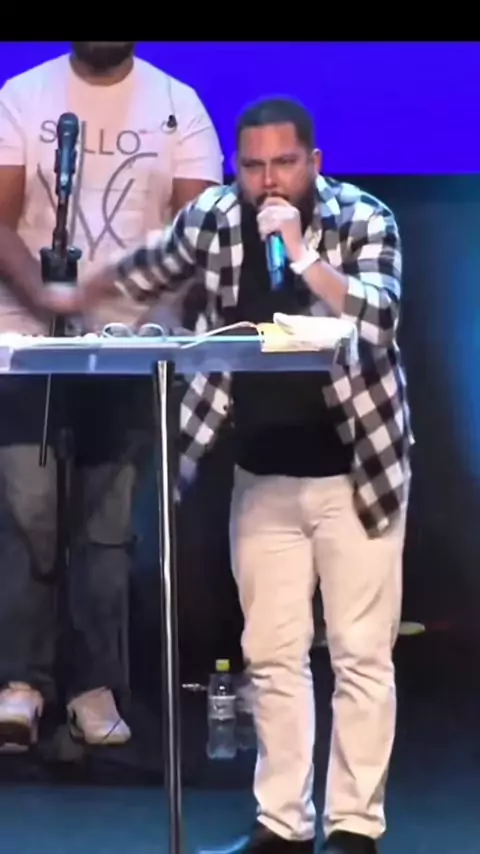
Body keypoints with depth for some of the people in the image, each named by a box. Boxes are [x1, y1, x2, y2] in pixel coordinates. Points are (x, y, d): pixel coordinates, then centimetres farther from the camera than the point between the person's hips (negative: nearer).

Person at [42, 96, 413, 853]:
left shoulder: (365, 219, -10)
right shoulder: (215, 217, -1)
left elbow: (376, 319, -25)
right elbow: (151, 266, 19)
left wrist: (300, 252, -30)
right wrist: (76, 297, 31)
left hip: (358, 468, -4)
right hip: (263, 475, 4)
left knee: (360, 656, -1)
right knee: (271, 656, 6)